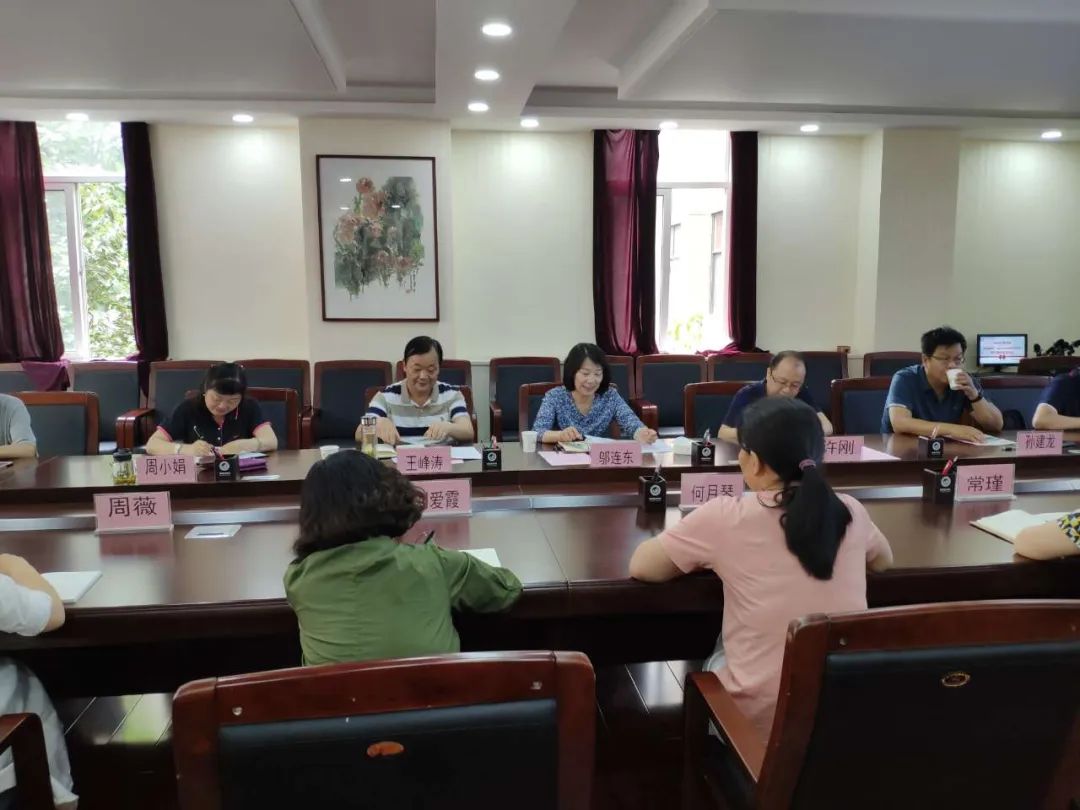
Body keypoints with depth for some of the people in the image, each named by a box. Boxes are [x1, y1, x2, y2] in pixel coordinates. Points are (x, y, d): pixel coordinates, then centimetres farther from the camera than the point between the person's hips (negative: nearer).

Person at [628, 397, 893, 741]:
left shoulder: (724, 517, -15)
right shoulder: (850, 512, -3)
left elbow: (640, 566, -2)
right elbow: (883, 559, 19)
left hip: (762, 722, -4)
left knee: (715, 660, 28)